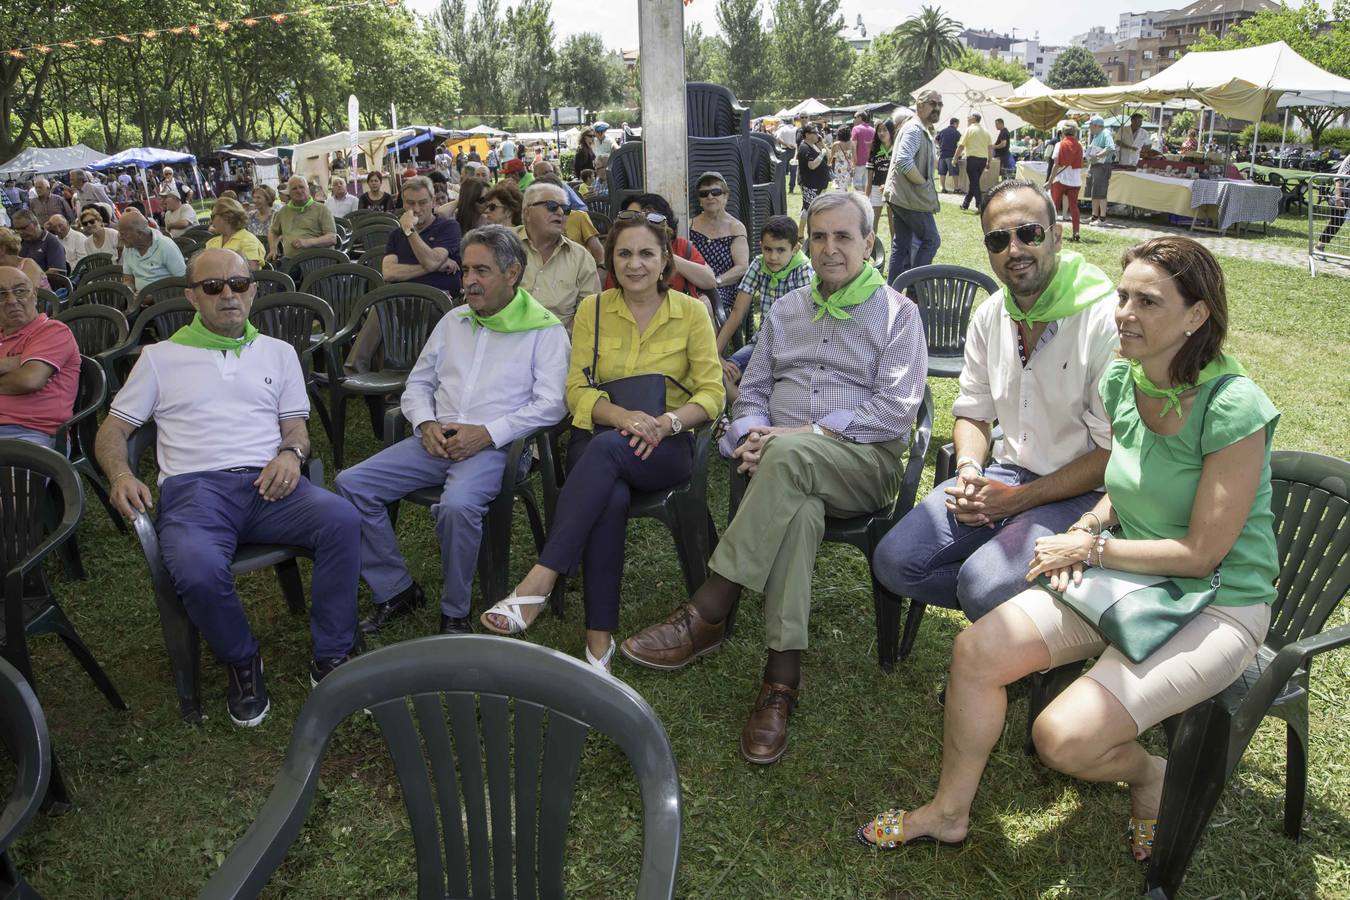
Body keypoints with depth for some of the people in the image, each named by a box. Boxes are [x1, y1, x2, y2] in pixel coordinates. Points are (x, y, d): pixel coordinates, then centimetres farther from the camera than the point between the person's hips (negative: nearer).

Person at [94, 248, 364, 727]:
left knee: (342, 520, -30)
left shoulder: (278, 352, 21)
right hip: (194, 487, -1)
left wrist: (291, 452, -6)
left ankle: (331, 657, -15)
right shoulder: (161, 357, 17)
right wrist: (121, 476, -6)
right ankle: (241, 663, -4)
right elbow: (112, 430, 16)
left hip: (267, 482, 2)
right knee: (198, 568, -35)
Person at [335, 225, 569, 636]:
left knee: (457, 505, -36)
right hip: (437, 441, 6)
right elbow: (418, 383, 22)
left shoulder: (545, 331, 1)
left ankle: (455, 614, -12)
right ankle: (396, 591, 3)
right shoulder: (453, 321, 19)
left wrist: (488, 432, -17)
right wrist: (426, 424, 0)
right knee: (351, 485, -10)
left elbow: (551, 404, -9)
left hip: (495, 445, -6)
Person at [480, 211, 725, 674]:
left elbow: (712, 392, 0)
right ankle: (599, 637, -31)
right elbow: (576, 389, 3)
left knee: (606, 448, -37)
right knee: (610, 498, -36)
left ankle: (537, 584, -40)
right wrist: (621, 415, -19)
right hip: (597, 438, 1)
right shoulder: (592, 309, 8)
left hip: (666, 446, -1)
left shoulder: (691, 312, 4)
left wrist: (667, 421, -20)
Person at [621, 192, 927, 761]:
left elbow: (894, 412, -6)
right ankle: (782, 677, -34)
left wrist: (804, 434, -16)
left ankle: (705, 616, -34)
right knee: (798, 511, -36)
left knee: (789, 454, -38)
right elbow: (752, 390, 19)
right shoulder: (786, 311, 21)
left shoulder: (897, 314, 7)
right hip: (789, 470, 3)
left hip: (865, 463, -3)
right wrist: (753, 436, -6)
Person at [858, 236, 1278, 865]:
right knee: (976, 650, -9)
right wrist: (1087, 526, -6)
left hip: (1217, 605, -6)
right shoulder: (1121, 381, -2)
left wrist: (1093, 547, -14)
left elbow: (1201, 553, -19)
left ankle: (1152, 775, 15)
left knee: (1063, 738, -22)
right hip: (1129, 576, 7)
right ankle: (949, 812, 11)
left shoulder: (1232, 408, -23)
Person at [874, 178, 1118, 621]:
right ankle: (1013, 599, 7)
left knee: (983, 588, -28)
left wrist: (1020, 499, -17)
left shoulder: (1106, 321, -17)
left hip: (1079, 491, -6)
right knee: (894, 562, -9)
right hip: (1006, 472, 6)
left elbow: (1114, 452, -15)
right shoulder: (989, 316, 4)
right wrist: (969, 470, -8)